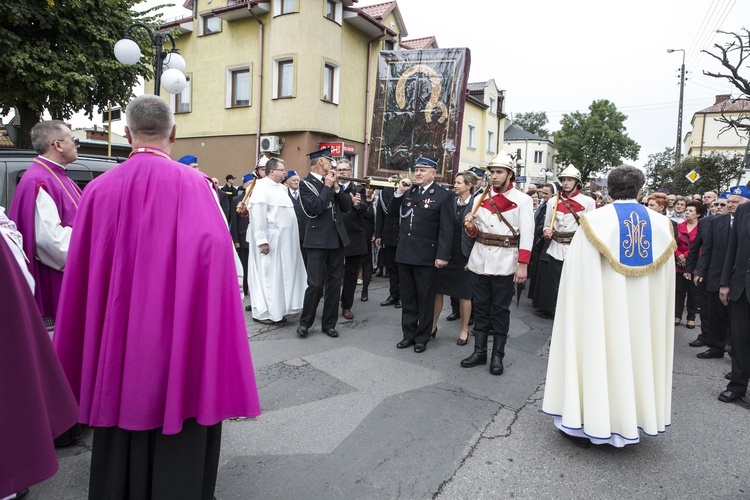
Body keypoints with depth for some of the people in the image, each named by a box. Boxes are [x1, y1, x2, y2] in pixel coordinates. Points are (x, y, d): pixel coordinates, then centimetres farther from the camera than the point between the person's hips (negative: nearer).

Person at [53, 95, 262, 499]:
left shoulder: (99, 188, -2)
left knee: (121, 448, 20)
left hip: (117, 340, 4)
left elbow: (81, 272, 3)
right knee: (178, 449, 13)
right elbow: (216, 256, -20)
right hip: (178, 345, -3)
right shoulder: (194, 185, -12)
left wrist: (81, 359, 15)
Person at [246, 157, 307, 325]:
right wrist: (262, 240, -23)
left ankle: (276, 310, 21)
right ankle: (262, 312, 11)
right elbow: (258, 215, -19)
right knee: (267, 275, 0)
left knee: (280, 274, 12)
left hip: (283, 240, 9)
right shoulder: (262, 187, -12)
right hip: (270, 240, -9)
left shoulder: (281, 188, 14)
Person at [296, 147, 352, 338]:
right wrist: (327, 186, -11)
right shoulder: (306, 184, -5)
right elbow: (316, 208, -20)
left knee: (334, 283, 9)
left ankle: (329, 323, 20)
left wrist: (336, 187, -4)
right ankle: (305, 322, 13)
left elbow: (347, 206, 7)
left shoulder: (331, 180, 13)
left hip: (337, 239, 6)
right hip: (318, 240, -6)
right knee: (316, 284, -6)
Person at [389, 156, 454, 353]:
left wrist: (442, 256, -16)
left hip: (426, 256, -5)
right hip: (404, 254, 5)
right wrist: (399, 193, -3)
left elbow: (446, 229, -11)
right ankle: (408, 334, 27)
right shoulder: (408, 192, 10)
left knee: (425, 299, 8)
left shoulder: (443, 195, -7)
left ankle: (422, 337, 21)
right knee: (407, 298, 15)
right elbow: (392, 214, 10)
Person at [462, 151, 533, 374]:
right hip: (479, 261, 4)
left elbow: (527, 235, -8)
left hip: (505, 264, -4)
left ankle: (498, 356, 16)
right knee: (480, 308, 11)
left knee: (500, 310, 5)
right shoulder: (480, 198, 9)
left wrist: (523, 266, -16)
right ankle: (479, 352, 22)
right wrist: (470, 226, -11)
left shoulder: (522, 200, -4)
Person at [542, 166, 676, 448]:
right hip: (645, 314, 4)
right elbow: (666, 281, 6)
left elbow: (578, 276, -8)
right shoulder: (660, 224, 1)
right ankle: (631, 423, 29)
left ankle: (588, 424, 16)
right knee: (637, 353, 16)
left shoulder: (595, 221, -10)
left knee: (599, 354, 7)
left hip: (602, 306, -3)